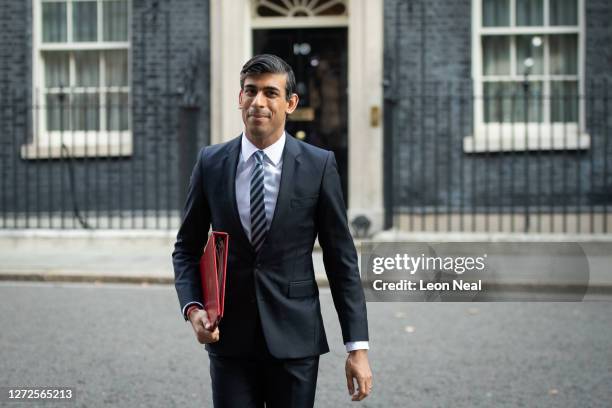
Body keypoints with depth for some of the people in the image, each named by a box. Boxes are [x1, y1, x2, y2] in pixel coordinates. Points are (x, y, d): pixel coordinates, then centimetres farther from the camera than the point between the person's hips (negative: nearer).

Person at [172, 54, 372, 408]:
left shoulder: (319, 165, -3)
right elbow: (187, 248, 10)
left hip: (294, 339, -1)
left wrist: (358, 347, -5)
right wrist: (193, 308, -8)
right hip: (230, 339, 1)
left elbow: (342, 259, -1)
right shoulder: (211, 163, 3)